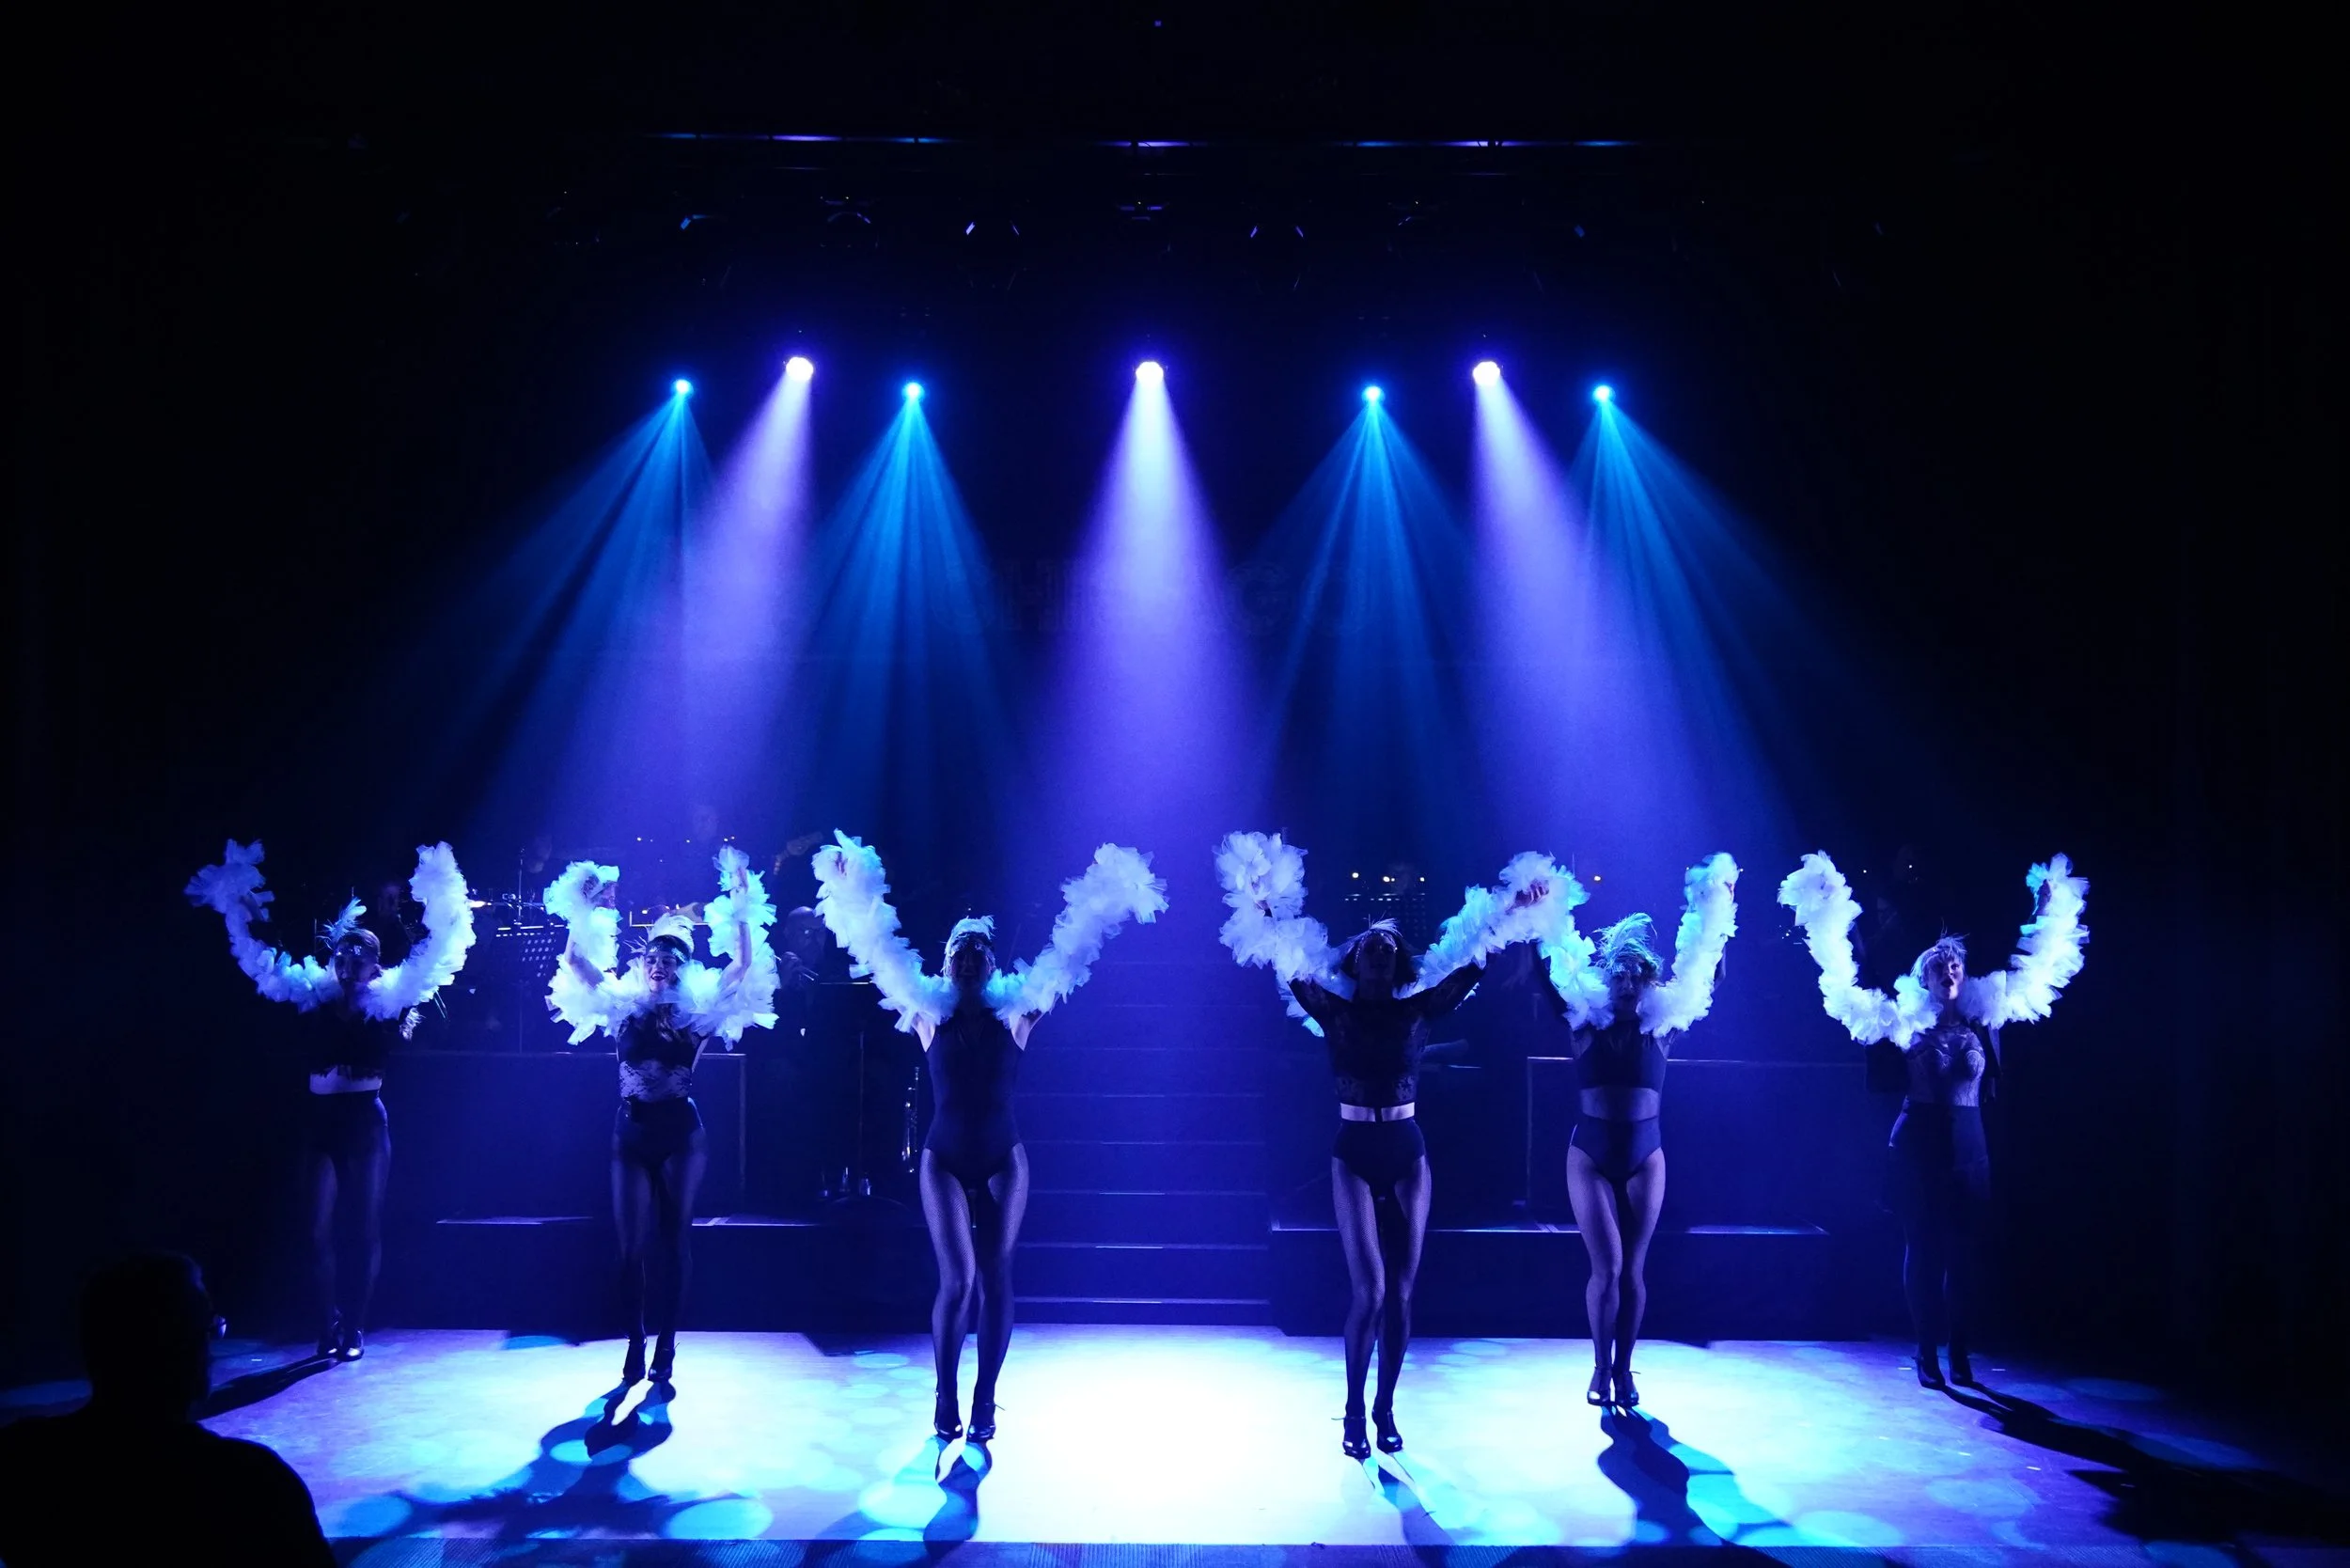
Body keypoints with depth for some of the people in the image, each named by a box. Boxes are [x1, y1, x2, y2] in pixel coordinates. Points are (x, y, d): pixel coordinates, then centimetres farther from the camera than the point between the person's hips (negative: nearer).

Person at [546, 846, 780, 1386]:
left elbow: (745, 962, -6)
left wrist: (741, 904, -10)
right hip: (631, 1131, 2)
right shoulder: (622, 1005, 6)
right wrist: (585, 909, -4)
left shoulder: (700, 1010, 1)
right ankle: (634, 1347, 10)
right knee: (632, 1243, 3)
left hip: (682, 1132, -2)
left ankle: (665, 1349, 9)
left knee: (674, 1240, 3)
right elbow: (575, 959, 5)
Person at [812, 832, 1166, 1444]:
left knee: (995, 1278, 1)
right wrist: (853, 894, -4)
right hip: (945, 1160, -1)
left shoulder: (1016, 1014, -2)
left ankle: (984, 1399, 11)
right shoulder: (929, 1014, -1)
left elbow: (1068, 954, -2)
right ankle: (946, 1399, 9)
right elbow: (880, 951, -1)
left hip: (1003, 1160, 1)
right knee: (958, 1279, -6)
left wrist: (1102, 900, -6)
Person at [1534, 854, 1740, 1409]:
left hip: (1645, 1156, 1)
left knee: (1633, 1269, 5)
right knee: (1607, 1266, -4)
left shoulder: (1662, 1025, 2)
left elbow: (1697, 967, 1)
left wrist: (1717, 911, -3)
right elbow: (1549, 972, -6)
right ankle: (1601, 1369, 11)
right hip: (1590, 1154, -1)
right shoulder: (1583, 1021, -1)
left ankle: (1623, 1370, 17)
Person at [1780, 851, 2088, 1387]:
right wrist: (1832, 920, -6)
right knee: (1922, 1250, 1)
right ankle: (1927, 1355, 8)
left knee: (1963, 1252, 4)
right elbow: (1851, 979, -3)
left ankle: (1961, 1354, 11)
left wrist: (2047, 916, 15)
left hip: (1968, 1147, 2)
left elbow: (2031, 969, 14)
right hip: (1917, 1144, -2)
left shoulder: (1984, 1018, 6)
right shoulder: (1906, 1020, -1)